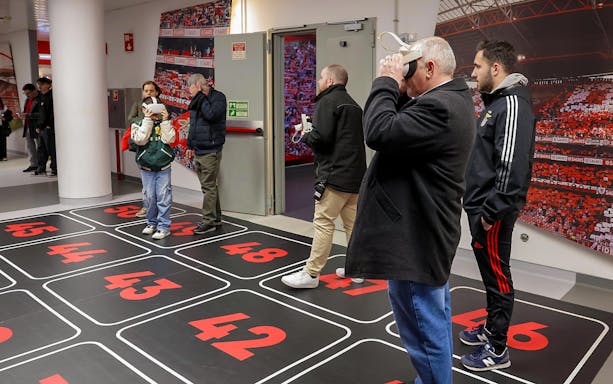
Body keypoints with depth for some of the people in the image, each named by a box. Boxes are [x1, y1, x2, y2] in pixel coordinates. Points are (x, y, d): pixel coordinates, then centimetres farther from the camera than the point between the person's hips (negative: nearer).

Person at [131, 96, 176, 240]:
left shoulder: (164, 124, 2)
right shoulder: (138, 124, 2)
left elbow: (169, 139, -13)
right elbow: (140, 140, -16)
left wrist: (165, 120, -14)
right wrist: (148, 120, -17)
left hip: (163, 168, -1)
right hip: (146, 169, 1)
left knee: (163, 197, -2)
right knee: (149, 197, 7)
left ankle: (164, 226, 4)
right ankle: (152, 223, 25)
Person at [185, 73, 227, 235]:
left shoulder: (218, 97, -7)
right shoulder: (197, 101, 16)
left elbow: (211, 114, -26)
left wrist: (200, 97, -16)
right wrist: (190, 145, 22)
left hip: (210, 151, -8)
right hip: (198, 151, 8)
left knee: (208, 186, -7)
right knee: (209, 186, 13)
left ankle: (209, 221, -1)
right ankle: (215, 219, 21)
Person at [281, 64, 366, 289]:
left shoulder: (328, 101, -7)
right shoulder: (353, 104, 21)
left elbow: (322, 137, -19)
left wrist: (305, 135, 2)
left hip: (335, 175, -9)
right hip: (355, 174, 9)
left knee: (323, 222, -6)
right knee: (352, 223, 13)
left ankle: (311, 274, -2)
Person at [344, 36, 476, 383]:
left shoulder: (438, 107, -21)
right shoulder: (452, 102, 13)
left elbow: (380, 133, -27)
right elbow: (402, 128, 15)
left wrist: (387, 82, -14)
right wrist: (397, 90, 3)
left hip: (415, 238, -12)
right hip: (428, 231, 12)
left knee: (423, 327, 0)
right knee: (435, 320, 23)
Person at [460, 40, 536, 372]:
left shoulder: (513, 103, -16)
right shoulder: (496, 102, 15)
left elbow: (513, 164, -24)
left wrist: (492, 211, -21)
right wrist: (478, 206, 17)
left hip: (493, 213, -10)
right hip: (480, 207, 10)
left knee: (497, 275, 1)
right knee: (489, 272, 20)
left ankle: (498, 349, 14)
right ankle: (491, 328, 36)